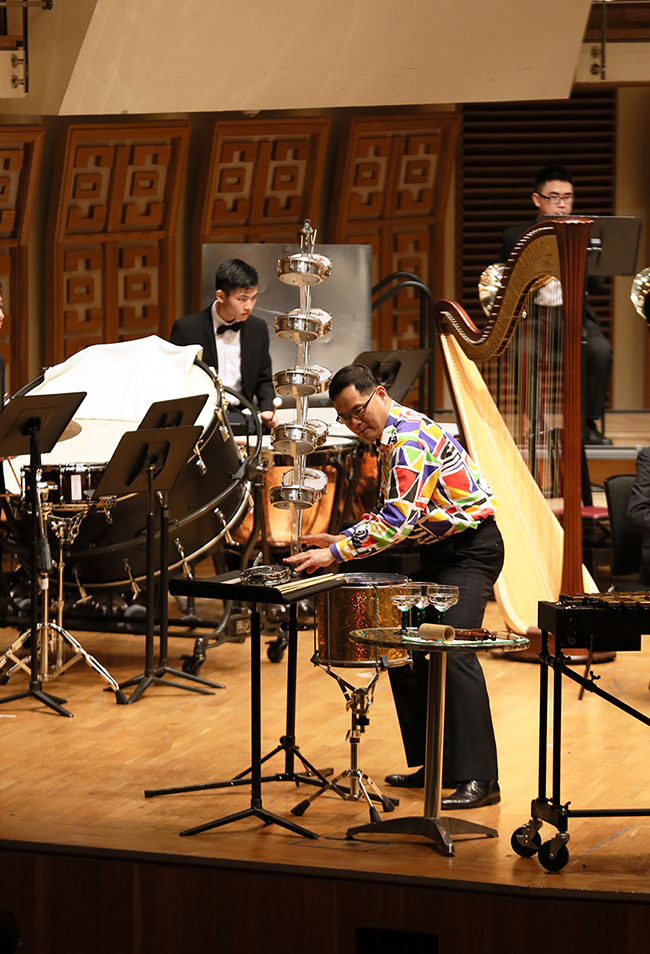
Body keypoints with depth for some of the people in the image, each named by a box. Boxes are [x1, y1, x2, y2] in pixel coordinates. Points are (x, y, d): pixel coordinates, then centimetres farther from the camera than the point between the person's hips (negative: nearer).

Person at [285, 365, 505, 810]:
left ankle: (478, 778, -21)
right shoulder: (390, 439, 11)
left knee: (452, 652, -21)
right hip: (438, 551, 11)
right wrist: (342, 538, 5)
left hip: (471, 548, -11)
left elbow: (398, 519, -29)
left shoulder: (411, 436, -21)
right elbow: (393, 510, 19)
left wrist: (335, 553, -29)